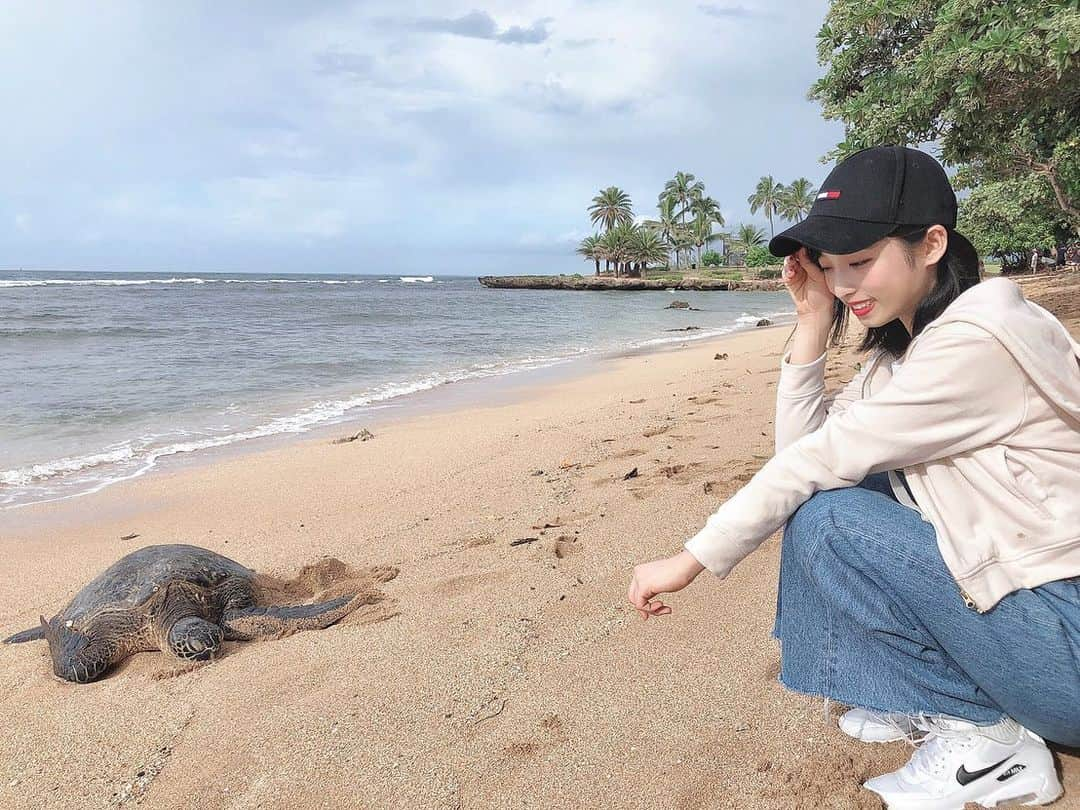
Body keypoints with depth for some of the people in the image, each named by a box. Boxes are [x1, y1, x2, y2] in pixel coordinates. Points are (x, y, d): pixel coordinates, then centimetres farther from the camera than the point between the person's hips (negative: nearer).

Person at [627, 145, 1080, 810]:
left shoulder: (979, 342, -23)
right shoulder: (904, 343, 6)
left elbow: (821, 458, -23)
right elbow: (801, 447, 1)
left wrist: (692, 560, -17)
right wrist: (814, 323, -5)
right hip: (1013, 585, 9)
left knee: (823, 515, -18)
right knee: (844, 485, 5)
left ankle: (984, 737, -3)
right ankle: (933, 699, 12)